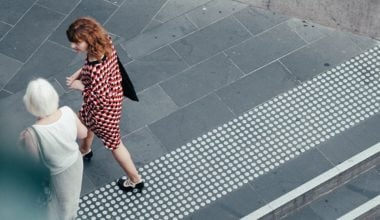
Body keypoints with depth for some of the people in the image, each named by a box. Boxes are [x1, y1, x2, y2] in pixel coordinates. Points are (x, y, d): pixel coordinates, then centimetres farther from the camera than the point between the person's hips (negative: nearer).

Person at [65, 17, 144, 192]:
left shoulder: (95, 70, -43)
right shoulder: (105, 44, -18)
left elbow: (101, 99, -31)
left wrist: (81, 87, -20)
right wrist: (78, 73, -7)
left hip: (104, 109, -8)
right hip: (114, 94, 8)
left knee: (113, 143, 17)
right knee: (85, 119, 36)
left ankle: (135, 180, 37)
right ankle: (85, 151, 67)